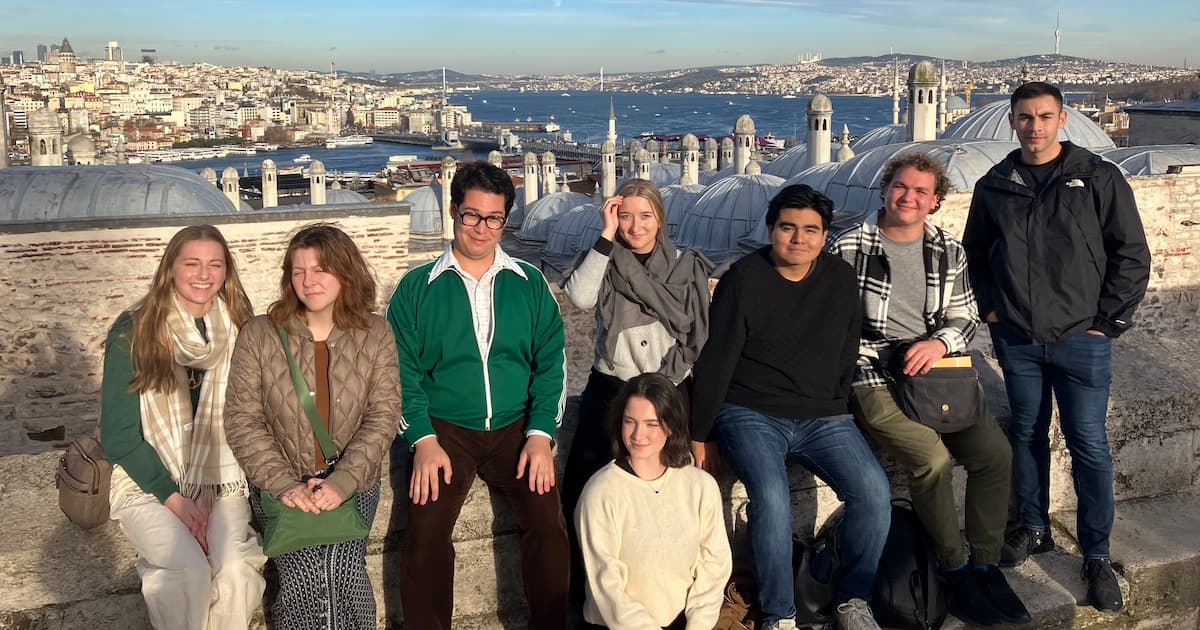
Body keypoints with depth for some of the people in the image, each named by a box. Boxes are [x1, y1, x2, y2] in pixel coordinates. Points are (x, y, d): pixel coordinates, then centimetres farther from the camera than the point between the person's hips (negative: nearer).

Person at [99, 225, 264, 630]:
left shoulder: (240, 331, -1)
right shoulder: (132, 333, -7)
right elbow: (118, 433, -5)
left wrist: (212, 489, -9)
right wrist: (173, 497, -12)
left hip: (222, 483, 2)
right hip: (148, 481, -2)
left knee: (235, 569, -26)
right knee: (191, 571, -28)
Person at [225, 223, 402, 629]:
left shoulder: (375, 334, 0)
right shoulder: (259, 334, -2)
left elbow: (383, 417, -5)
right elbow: (242, 421, -4)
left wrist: (340, 483, -17)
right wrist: (286, 485, -15)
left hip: (354, 485, 1)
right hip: (282, 488, 0)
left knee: (344, 577, -21)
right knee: (304, 580, -20)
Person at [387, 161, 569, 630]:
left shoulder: (529, 284, 10)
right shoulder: (417, 287, 5)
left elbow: (550, 363, 5)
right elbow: (402, 371, 0)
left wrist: (541, 433, -8)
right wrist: (423, 439, -13)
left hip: (515, 428, 1)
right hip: (444, 428, -1)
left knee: (548, 521, -19)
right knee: (426, 529, -23)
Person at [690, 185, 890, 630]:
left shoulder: (840, 280, 6)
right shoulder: (744, 279, -6)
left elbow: (847, 353, 16)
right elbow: (715, 363, -5)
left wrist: (837, 409, 12)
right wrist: (700, 435, -5)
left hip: (822, 418, 4)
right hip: (750, 415, -3)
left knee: (873, 491, -19)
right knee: (771, 498, -30)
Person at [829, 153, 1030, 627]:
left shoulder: (949, 251, 13)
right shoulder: (849, 249, -2)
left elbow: (966, 317, 12)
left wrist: (940, 342, -11)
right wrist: (882, 356, -12)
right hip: (874, 378, -4)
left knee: (995, 453, -17)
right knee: (933, 458, -27)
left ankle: (986, 565, 1)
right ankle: (954, 570, -7)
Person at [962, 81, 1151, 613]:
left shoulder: (1099, 179, -4)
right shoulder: (994, 186, 5)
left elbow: (1132, 255, -2)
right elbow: (974, 252, 19)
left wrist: (1107, 322, -6)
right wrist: (989, 307, 7)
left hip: (1080, 339, -3)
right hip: (1015, 339, 3)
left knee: (1088, 444, 0)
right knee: (1026, 433, 14)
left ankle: (1097, 556, 12)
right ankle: (1033, 529, 30)